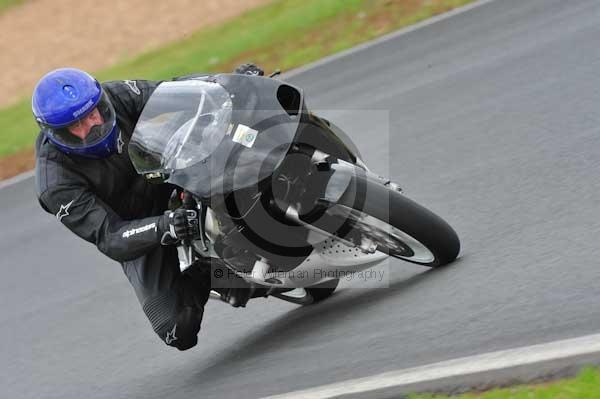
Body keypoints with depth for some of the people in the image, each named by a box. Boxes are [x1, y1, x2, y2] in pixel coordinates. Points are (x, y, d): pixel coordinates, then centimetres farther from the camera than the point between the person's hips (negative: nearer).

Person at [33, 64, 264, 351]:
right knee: (180, 333, -16)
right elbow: (109, 240, -31)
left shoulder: (115, 96, -18)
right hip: (134, 232, -3)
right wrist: (161, 228, -50)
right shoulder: (56, 183, -27)